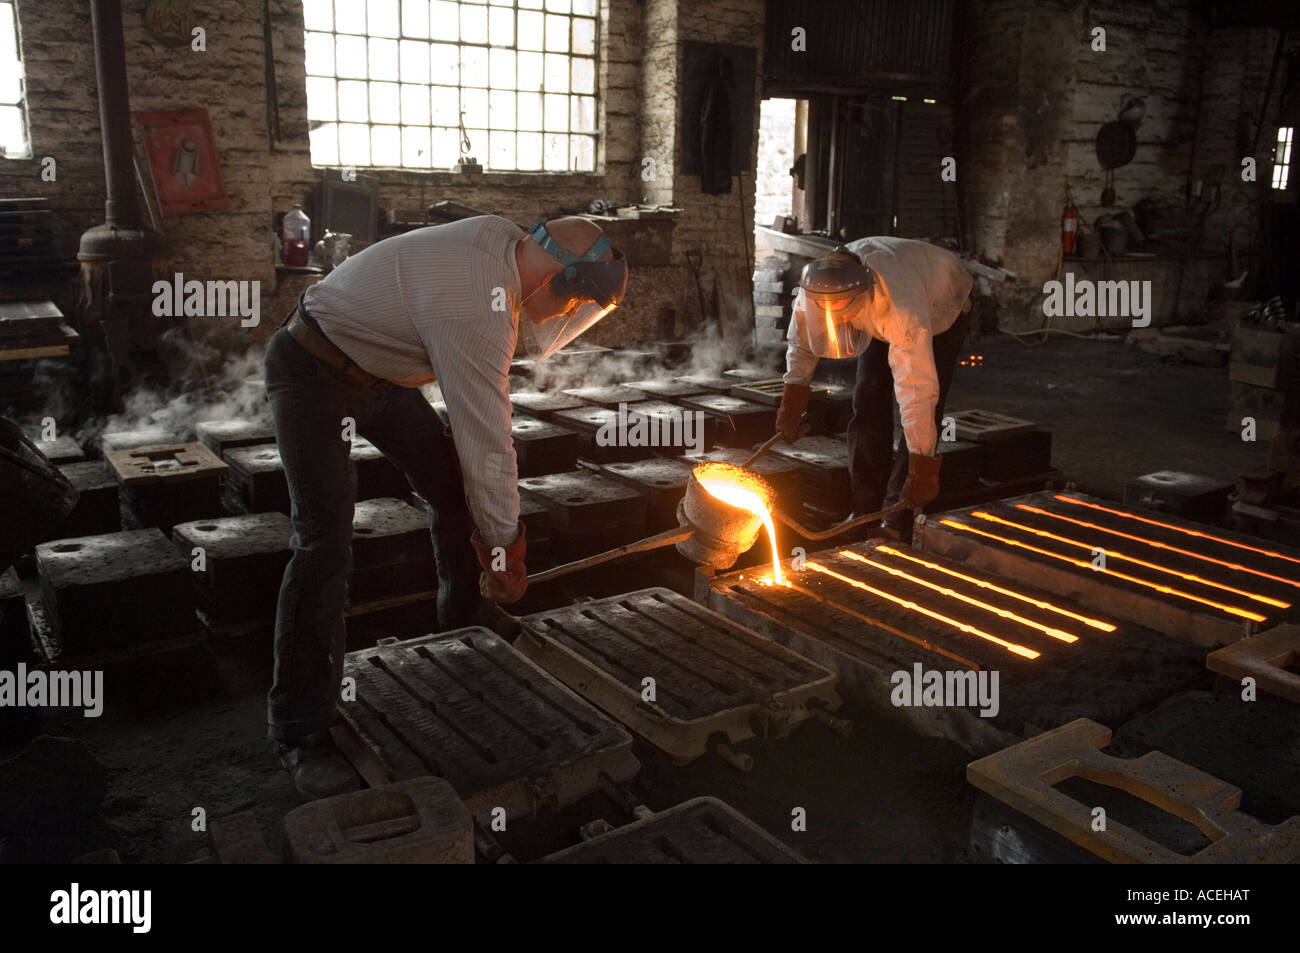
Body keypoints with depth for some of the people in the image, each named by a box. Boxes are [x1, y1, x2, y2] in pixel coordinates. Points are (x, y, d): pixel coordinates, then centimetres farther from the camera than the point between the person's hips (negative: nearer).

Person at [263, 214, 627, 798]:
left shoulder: (502, 240, -7)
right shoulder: (474, 311, -34)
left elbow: (538, 340, 11)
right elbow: (487, 443, -27)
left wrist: (601, 293, -5)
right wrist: (504, 544, -17)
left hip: (376, 368, 10)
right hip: (312, 373, -10)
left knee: (451, 482, 11)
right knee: (324, 539, -17)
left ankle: (465, 616, 33)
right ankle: (300, 730, -8)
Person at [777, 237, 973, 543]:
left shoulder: (903, 308, -49)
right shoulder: (816, 288, -32)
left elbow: (917, 389, -48)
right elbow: (801, 341, -9)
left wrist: (922, 467, -45)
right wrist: (791, 402, -10)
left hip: (943, 309, -5)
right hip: (878, 319, 5)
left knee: (922, 412, -16)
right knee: (868, 405, -3)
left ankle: (897, 523, -12)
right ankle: (866, 512, 6)